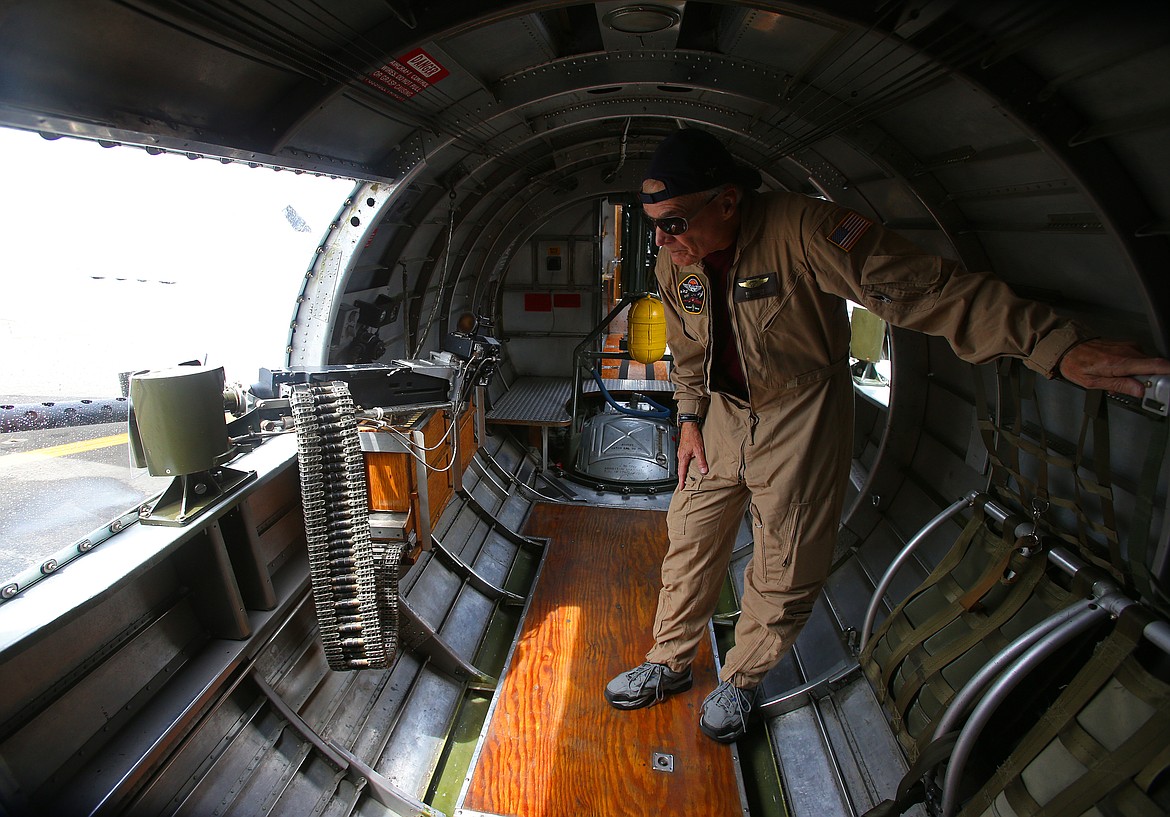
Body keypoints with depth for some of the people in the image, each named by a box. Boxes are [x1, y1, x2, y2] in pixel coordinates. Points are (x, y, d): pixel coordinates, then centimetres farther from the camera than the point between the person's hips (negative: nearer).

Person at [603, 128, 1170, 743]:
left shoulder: (802, 230, -28)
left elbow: (924, 288, -33)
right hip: (720, 415, 5)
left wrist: (1057, 344, -40)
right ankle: (668, 665, 33)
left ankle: (740, 680, 31)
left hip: (799, 419, -4)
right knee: (689, 543, 10)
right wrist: (689, 417, 5)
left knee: (784, 573, 5)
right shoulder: (674, 262, -8)